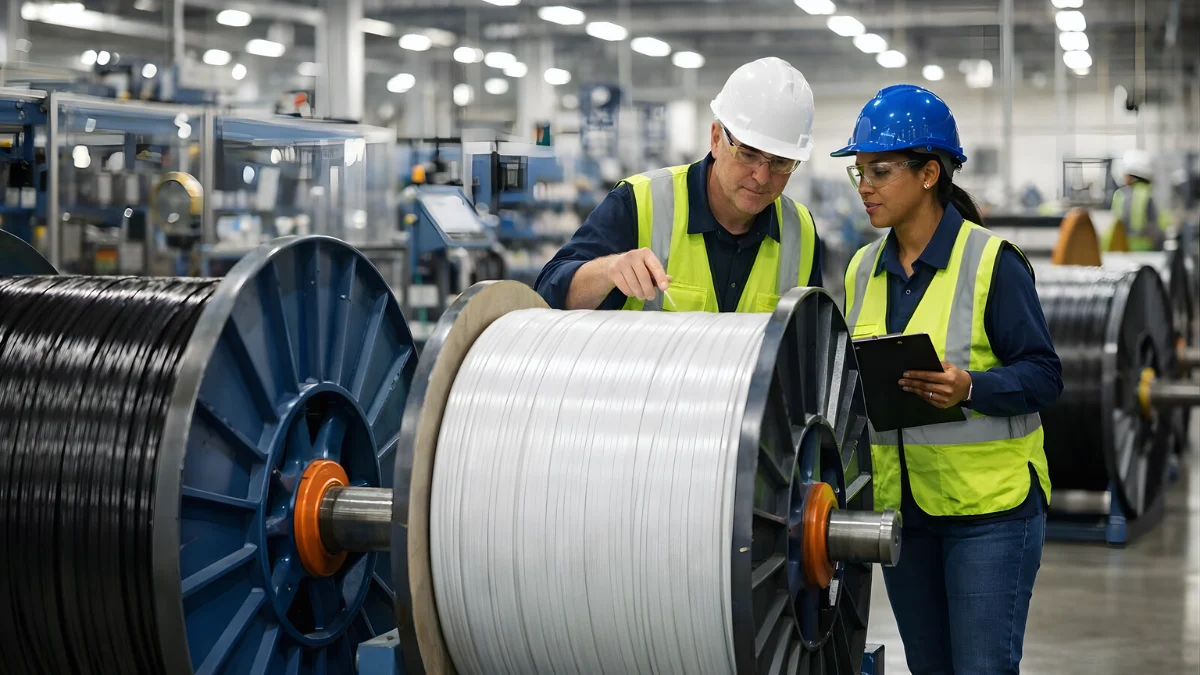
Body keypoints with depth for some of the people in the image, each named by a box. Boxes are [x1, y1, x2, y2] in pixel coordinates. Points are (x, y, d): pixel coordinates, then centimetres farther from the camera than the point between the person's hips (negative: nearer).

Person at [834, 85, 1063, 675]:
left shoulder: (992, 261, -10)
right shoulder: (863, 269, 9)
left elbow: (1044, 376, -11)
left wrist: (968, 388, -28)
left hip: (989, 501, -6)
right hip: (899, 501, 6)